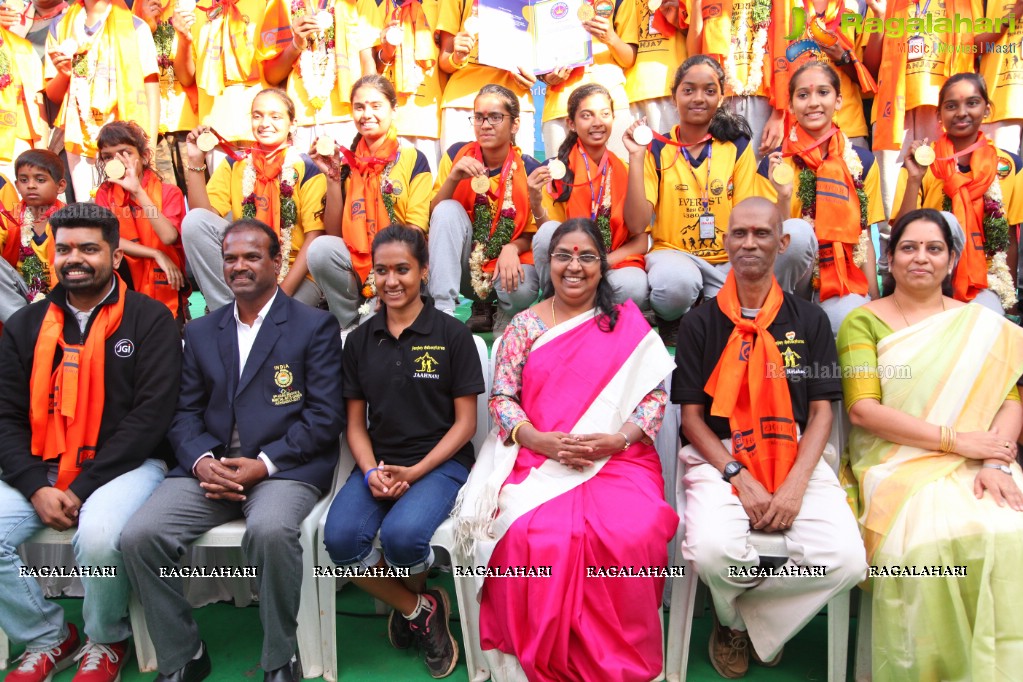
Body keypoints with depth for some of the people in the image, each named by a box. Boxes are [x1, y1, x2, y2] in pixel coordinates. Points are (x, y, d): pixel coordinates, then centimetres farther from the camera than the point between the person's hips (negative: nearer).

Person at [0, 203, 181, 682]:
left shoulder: (149, 320, -2)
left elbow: (150, 415, -10)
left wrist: (82, 488, -14)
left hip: (124, 465, -4)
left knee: (99, 537, -31)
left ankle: (105, 642, 2)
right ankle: (47, 638, 10)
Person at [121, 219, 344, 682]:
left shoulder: (315, 326, 4)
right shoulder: (200, 332, 19)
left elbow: (325, 416, -4)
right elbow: (185, 412, 13)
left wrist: (263, 464, -13)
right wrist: (202, 461, -8)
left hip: (284, 467, -4)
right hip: (209, 467, 5)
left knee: (270, 530, -35)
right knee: (139, 536, -18)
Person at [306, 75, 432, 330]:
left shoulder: (413, 159, 0)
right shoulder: (347, 161, 7)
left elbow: (416, 232, -6)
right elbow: (334, 232, 4)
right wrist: (333, 176, -6)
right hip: (355, 265, 2)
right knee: (321, 247, -27)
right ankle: (352, 326, -7)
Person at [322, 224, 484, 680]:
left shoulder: (452, 334, -2)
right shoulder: (361, 340, 9)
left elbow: (465, 422, -2)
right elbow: (355, 424, 11)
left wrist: (415, 472, -13)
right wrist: (371, 472, -9)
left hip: (439, 462, -3)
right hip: (378, 463, 4)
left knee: (401, 534, -31)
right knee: (340, 538, -25)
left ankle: (414, 598, 9)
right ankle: (420, 610, 3)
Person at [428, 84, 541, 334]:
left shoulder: (529, 170, -10)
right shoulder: (457, 154, -6)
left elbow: (534, 233, -1)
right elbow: (434, 215, -6)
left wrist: (512, 249, -24)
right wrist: (454, 178, -23)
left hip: (508, 260, -2)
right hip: (461, 260, 2)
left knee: (522, 290, -35)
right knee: (448, 209, -25)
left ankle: (492, 314, 4)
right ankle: (443, 309, -26)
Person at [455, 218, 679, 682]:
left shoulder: (629, 323, 9)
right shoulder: (524, 325, 12)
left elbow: (655, 394, 4)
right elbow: (501, 398, 6)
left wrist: (617, 439, -14)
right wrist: (537, 439, -13)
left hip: (618, 460, 0)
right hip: (536, 459, 1)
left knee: (632, 536, -31)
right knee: (532, 536, -30)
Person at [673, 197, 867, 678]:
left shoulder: (810, 320, 10)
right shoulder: (700, 324, 6)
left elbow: (821, 412, 5)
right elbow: (691, 416, 2)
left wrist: (795, 485, -10)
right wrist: (739, 477, -12)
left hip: (797, 457, 2)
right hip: (719, 457, -1)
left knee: (846, 559, -23)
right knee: (712, 550, -30)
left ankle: (748, 620, 6)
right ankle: (732, 620, 10)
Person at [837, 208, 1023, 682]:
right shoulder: (863, 322, 5)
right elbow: (863, 409, -7)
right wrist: (955, 439, -12)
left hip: (974, 466, 3)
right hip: (896, 465, -2)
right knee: (926, 542, -32)